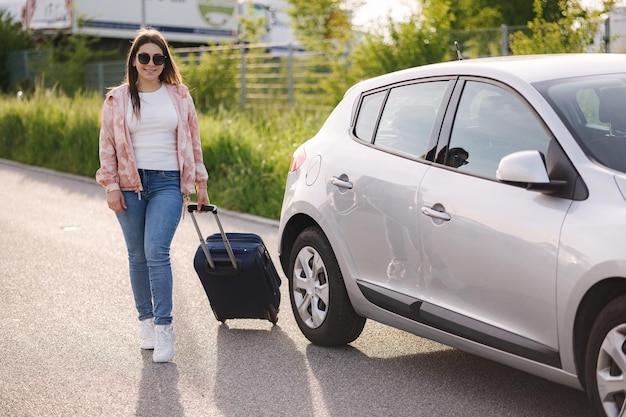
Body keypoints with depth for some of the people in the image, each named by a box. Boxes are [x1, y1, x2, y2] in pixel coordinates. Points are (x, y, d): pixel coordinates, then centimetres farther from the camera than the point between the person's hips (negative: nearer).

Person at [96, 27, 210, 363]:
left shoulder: (179, 95, 7)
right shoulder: (117, 99, 5)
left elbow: (193, 141, 12)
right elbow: (107, 145, 6)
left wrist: (200, 183, 12)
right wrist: (111, 186, -2)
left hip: (167, 183, -1)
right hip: (130, 185, 2)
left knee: (157, 252, -15)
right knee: (137, 256, 8)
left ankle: (164, 327, -11)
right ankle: (146, 320, 23)